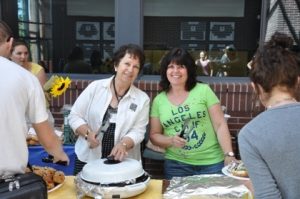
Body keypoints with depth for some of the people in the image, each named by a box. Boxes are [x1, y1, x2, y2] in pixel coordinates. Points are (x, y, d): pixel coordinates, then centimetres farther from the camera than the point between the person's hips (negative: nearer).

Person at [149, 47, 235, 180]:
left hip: (212, 163, -1)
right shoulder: (159, 100, 3)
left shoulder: (204, 91, -3)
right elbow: (154, 135, 8)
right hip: (176, 164, 2)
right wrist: (170, 140, -11)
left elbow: (220, 125, -4)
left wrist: (229, 155, -12)